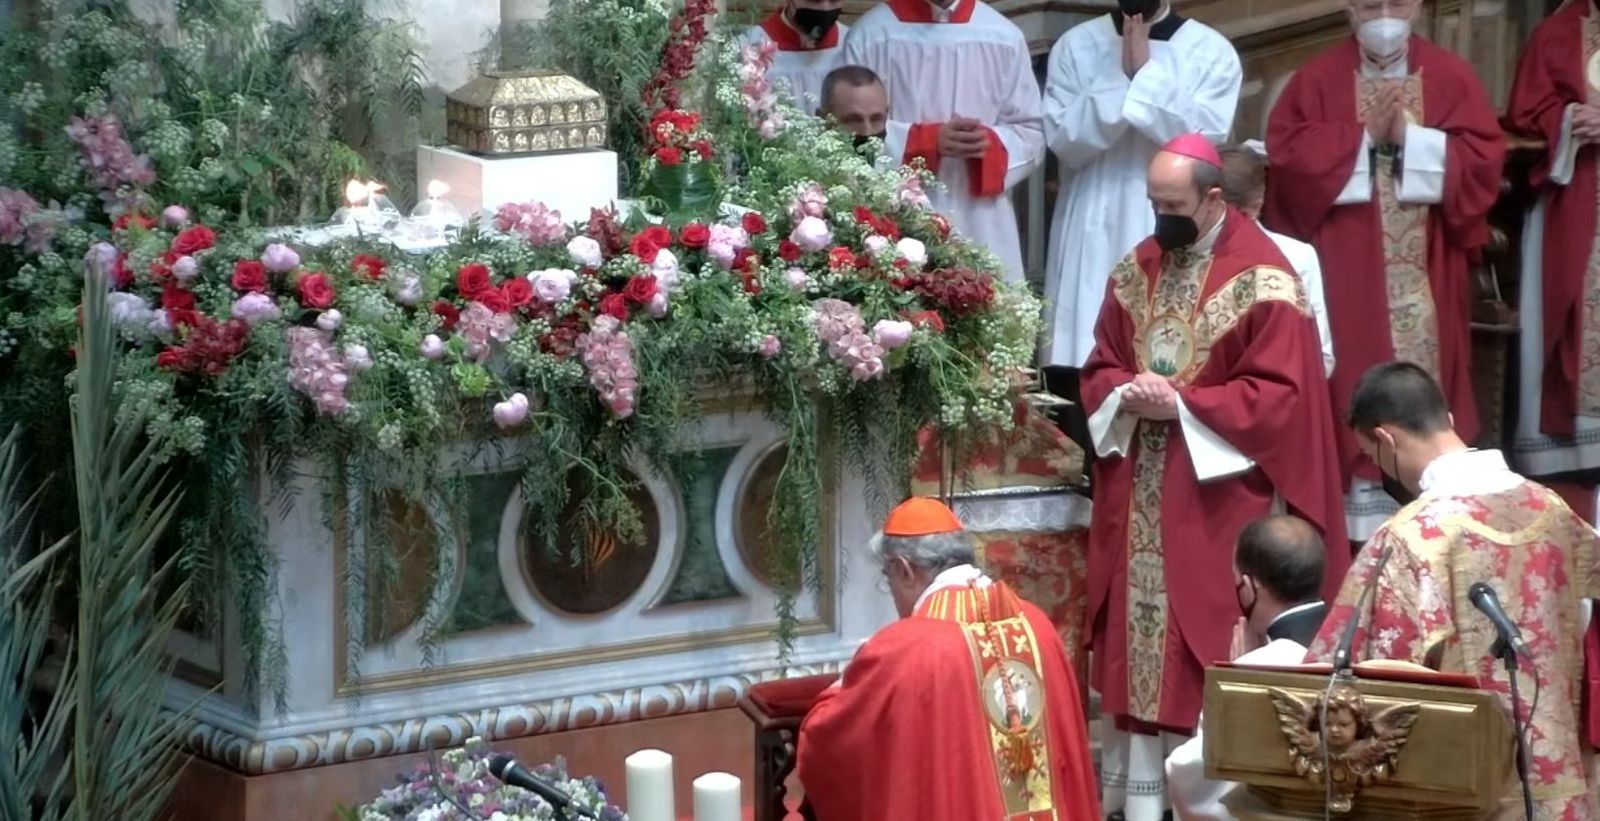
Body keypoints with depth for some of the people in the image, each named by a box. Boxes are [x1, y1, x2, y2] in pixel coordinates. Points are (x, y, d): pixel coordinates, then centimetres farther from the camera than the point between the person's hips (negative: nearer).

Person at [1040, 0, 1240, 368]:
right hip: (1092, 231, 1)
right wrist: (1121, 76, -12)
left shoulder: (1212, 51, 2)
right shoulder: (1075, 46, 6)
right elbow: (1064, 140, -4)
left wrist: (1146, 72, -12)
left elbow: (1206, 139, -10)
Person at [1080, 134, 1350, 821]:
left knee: (1206, 641, -4)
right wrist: (1126, 395, -9)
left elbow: (1282, 393, -14)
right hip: (1136, 492, 6)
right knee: (1135, 634, 7)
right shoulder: (1136, 269, 9)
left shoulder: (1262, 280, -11)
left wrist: (1181, 404, -19)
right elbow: (1100, 366, 14)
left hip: (1215, 496, -6)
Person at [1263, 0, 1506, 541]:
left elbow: (1485, 158, -3)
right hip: (1346, 269, -1)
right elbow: (1286, 155, -8)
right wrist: (1365, 138, -11)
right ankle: (1357, 492, -2)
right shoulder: (1317, 80, 3)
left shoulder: (1452, 78, 5)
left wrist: (1413, 140, -13)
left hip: (1423, 273, 1)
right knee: (1355, 375, -4)